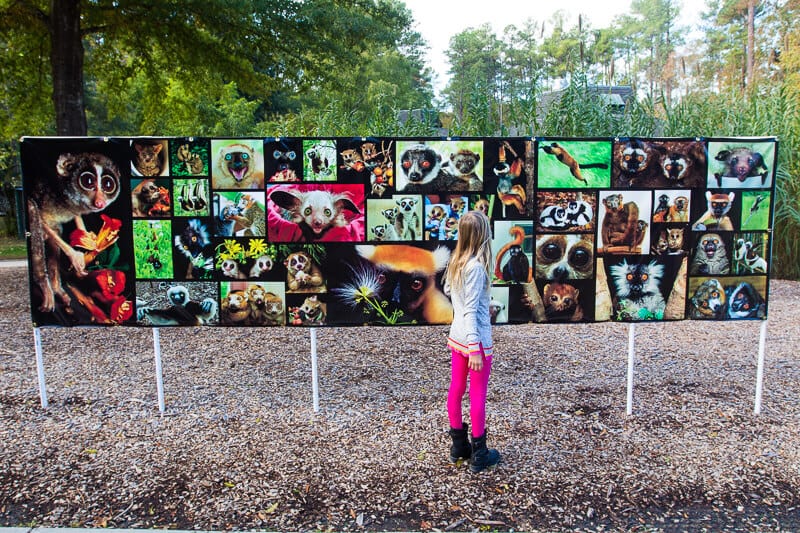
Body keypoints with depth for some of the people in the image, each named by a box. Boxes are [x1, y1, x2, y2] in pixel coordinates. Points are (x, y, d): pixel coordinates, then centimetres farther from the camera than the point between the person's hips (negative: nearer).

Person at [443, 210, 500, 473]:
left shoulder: (456, 261, 2)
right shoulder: (476, 266, -21)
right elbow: (471, 310, -22)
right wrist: (475, 349, -20)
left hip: (456, 336, 8)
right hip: (475, 339, -8)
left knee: (456, 390, 15)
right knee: (478, 396, 5)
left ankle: (458, 445, 29)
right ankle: (479, 454, 17)